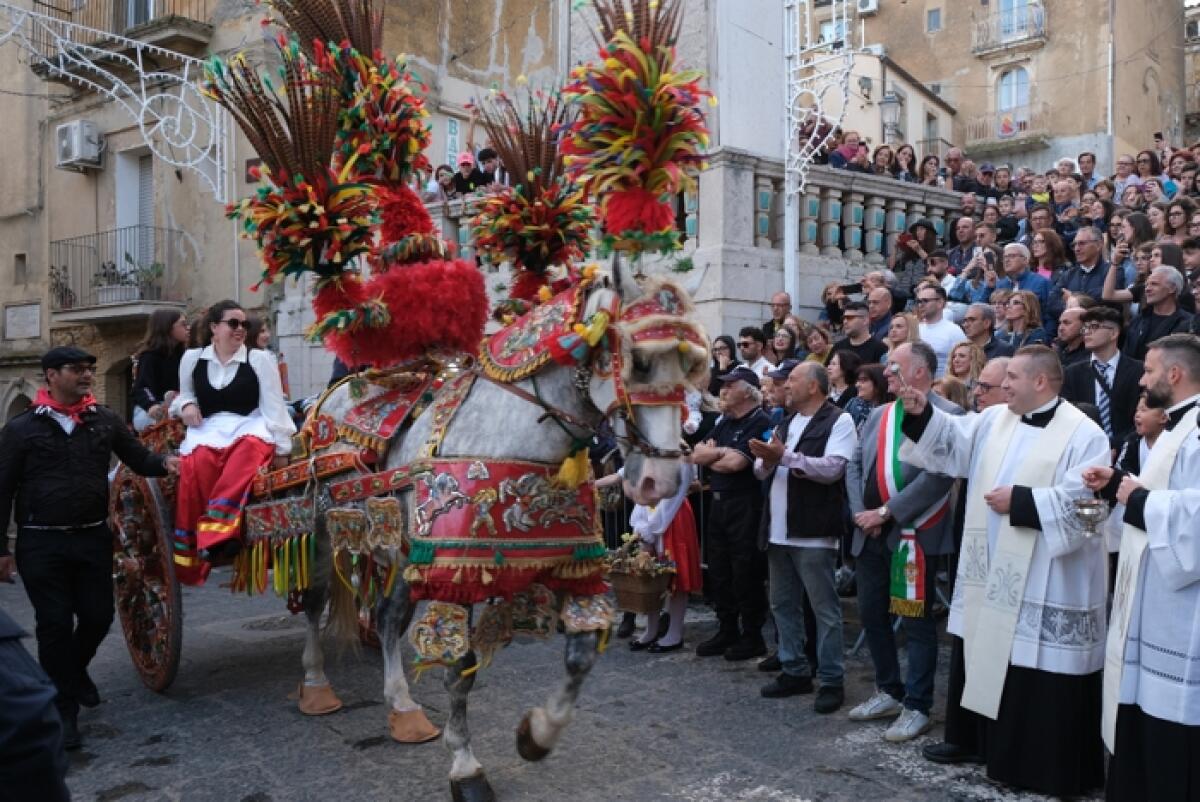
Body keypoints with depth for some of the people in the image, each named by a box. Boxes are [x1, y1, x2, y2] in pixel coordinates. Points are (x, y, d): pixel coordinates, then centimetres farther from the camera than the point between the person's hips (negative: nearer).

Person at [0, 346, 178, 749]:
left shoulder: (105, 420, 6)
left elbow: (137, 458, 9)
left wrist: (165, 463, -15)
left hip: (93, 536, 3)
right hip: (41, 542, -3)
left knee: (98, 616, 8)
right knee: (55, 623, 0)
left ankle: (74, 670, 40)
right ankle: (64, 709, 14)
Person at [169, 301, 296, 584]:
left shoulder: (260, 359, 6)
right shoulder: (192, 358, 14)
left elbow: (273, 407, 3)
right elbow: (184, 395, 28)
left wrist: (282, 449, -4)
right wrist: (185, 405, 2)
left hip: (250, 428, -2)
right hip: (207, 430, 2)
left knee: (249, 448, -38)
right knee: (197, 463, -32)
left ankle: (219, 534, -44)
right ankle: (194, 550, -26)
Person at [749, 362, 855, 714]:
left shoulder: (839, 421, -6)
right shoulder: (785, 423, 19)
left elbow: (832, 468, -20)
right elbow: (761, 471, 14)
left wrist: (785, 456, -22)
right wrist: (766, 460, -10)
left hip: (813, 531, -8)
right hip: (779, 529, 8)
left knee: (824, 608, -1)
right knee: (783, 604, 14)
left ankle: (832, 681, 8)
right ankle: (794, 672, 25)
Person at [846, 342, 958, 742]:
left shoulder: (947, 415, -10)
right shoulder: (878, 415, 14)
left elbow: (938, 475, -20)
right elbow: (854, 464, 11)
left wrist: (886, 512, -18)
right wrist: (860, 512, -5)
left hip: (914, 534, -7)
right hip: (871, 535, 8)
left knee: (917, 623, 3)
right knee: (872, 615, 15)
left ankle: (917, 707, 14)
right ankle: (889, 692, 31)